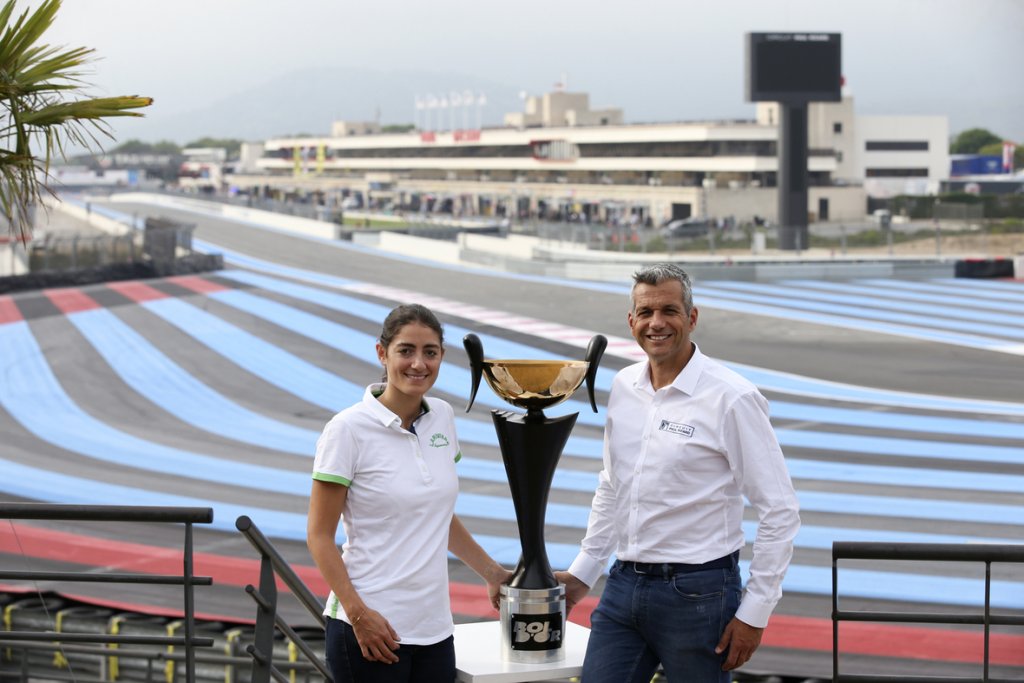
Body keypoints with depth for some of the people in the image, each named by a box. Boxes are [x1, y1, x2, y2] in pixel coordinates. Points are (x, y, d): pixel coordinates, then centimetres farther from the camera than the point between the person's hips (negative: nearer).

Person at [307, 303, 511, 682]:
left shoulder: (441, 417, 7)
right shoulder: (349, 428, -9)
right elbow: (319, 536, -8)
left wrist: (491, 573, 19)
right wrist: (358, 613, -17)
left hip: (434, 627, 6)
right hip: (371, 629, -5)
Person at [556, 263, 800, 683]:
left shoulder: (731, 398, -12)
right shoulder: (624, 387, 7)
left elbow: (779, 512, -11)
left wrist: (755, 613, -12)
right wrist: (582, 572, 19)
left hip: (696, 592, -6)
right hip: (623, 586, 6)